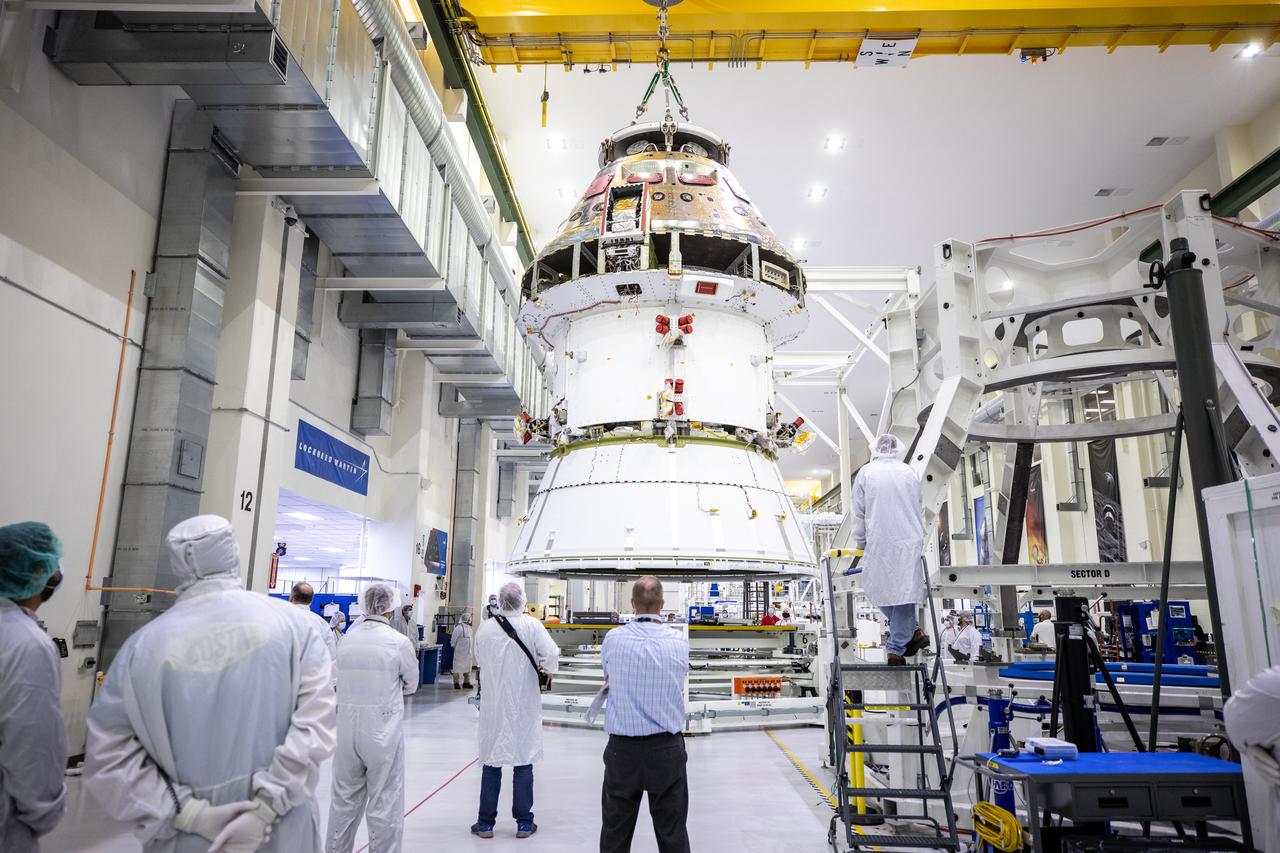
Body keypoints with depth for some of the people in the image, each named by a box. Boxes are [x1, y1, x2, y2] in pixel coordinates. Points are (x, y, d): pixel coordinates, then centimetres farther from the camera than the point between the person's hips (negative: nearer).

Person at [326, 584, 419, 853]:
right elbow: (411, 685, 1)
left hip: (347, 728, 5)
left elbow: (344, 679, 8)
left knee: (344, 800, 20)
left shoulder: (346, 638, -1)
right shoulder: (400, 642, -13)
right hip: (383, 731, -4)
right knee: (384, 804, 7)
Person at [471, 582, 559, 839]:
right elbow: (551, 653, -20)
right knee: (523, 763, 9)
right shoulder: (532, 625, -12)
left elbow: (479, 660, 7)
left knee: (491, 763, 12)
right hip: (523, 705, -2)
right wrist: (547, 669, 1)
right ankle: (523, 823, 17)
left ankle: (486, 823, 19)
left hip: (493, 705, 2)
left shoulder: (485, 628, -5)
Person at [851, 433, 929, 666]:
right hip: (909, 542, 2)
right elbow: (920, 510, 13)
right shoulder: (909, 472, 8)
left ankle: (912, 632, 11)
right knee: (904, 591, 4)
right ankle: (896, 651, 4)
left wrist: (860, 544, 15)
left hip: (879, 543, -2)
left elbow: (859, 513, 4)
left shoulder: (866, 473, 3)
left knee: (880, 590, 12)